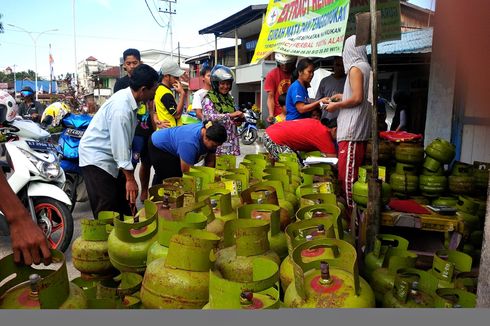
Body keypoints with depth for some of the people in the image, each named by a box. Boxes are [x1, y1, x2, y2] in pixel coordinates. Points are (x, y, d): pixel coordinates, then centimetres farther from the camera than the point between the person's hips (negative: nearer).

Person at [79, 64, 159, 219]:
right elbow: (120, 145, -27)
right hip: (96, 157, -9)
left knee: (125, 201, 13)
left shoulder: (129, 98, -3)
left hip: (110, 156, 9)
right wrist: (130, 178, -22)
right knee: (107, 206, -5)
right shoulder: (121, 107, -29)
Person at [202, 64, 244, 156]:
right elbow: (210, 117, -20)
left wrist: (239, 118, 1)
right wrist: (230, 115, -27)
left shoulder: (230, 98, 16)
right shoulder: (209, 99, -4)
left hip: (231, 139, 6)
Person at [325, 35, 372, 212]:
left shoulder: (355, 68, -9)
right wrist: (343, 97, 24)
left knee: (347, 172, -6)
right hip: (362, 129, 9)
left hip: (351, 130, -9)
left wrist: (336, 105, -6)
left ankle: (351, 210, -3)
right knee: (354, 171, 14)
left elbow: (357, 98, -17)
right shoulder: (366, 67, 16)